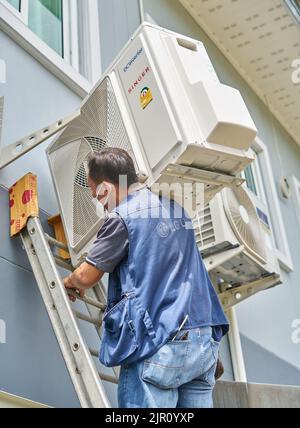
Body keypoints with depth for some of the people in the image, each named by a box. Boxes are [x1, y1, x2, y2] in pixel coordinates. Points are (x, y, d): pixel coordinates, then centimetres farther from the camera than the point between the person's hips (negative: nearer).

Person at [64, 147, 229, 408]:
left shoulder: (121, 217, -6)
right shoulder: (176, 210, 17)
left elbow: (86, 277, -1)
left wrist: (71, 281, 22)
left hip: (158, 343, -7)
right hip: (203, 340, 7)